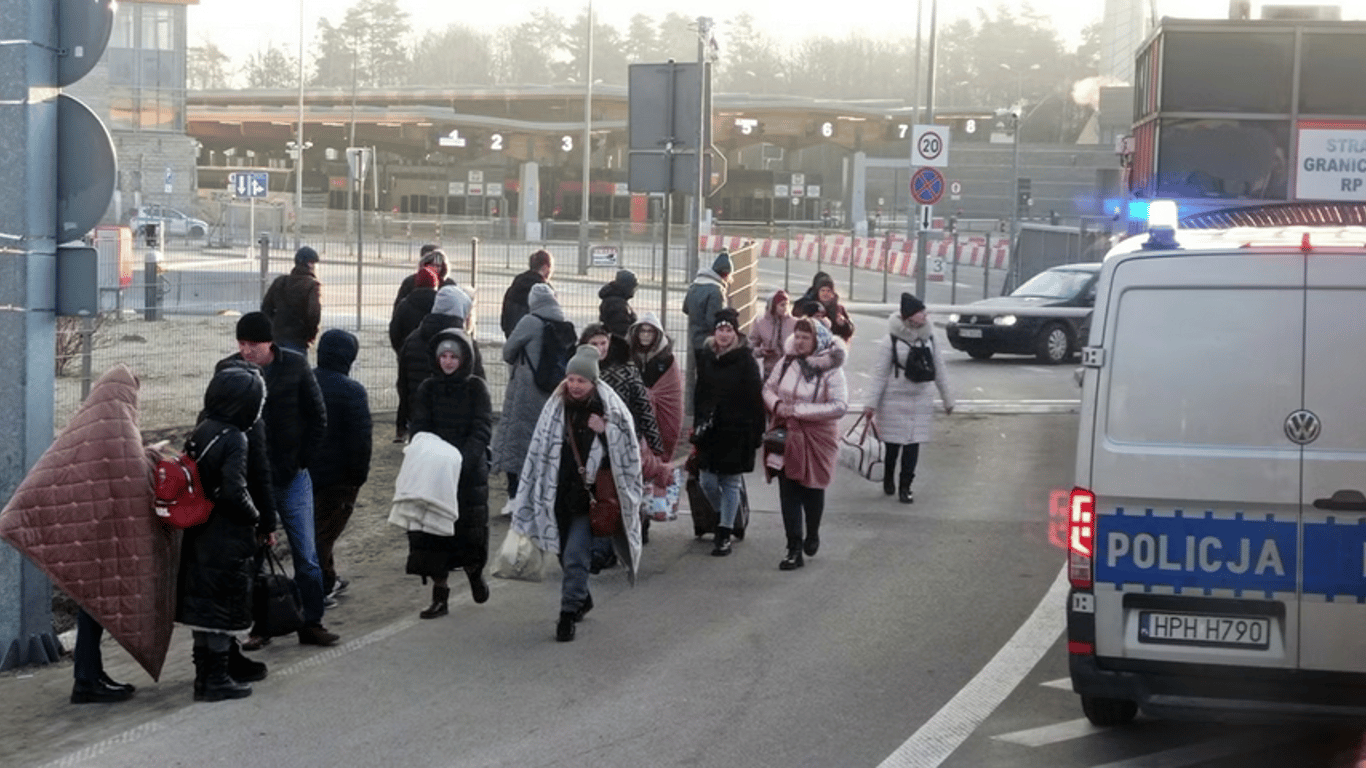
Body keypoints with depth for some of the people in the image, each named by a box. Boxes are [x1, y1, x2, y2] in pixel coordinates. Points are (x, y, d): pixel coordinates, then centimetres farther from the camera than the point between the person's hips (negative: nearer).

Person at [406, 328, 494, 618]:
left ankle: (474, 571, 33)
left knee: (470, 529, 1)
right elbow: (420, 431, -1)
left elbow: (482, 430, -9)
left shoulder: (475, 388, -1)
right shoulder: (428, 389, 4)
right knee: (432, 532, -1)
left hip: (470, 472, -2)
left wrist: (461, 460, -23)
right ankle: (439, 596, 8)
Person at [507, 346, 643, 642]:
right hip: (560, 493, 4)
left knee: (575, 555, -10)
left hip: (589, 495, -4)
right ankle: (582, 599, 38)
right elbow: (539, 451, 6)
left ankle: (569, 614, -3)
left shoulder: (610, 410, -6)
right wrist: (534, 498, 5)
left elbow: (627, 452, 0)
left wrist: (604, 431, -17)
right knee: (565, 553, 15)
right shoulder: (556, 407, 1)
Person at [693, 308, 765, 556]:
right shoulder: (706, 357, 7)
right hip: (710, 431, 4)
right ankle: (723, 517, 33)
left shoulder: (746, 360, -7)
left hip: (736, 431, -4)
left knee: (730, 483, 3)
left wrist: (756, 433, -11)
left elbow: (755, 399, -8)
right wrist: (698, 422, 9)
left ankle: (724, 535, 9)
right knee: (707, 482, 6)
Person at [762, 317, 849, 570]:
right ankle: (794, 551, 5)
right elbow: (768, 388, 12)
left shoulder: (831, 369, -14)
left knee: (812, 489, 10)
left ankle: (812, 535, 38)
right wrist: (776, 404, -11)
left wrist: (799, 410, -22)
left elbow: (840, 406, -21)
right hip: (787, 435, 3)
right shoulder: (787, 362, 0)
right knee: (788, 491, 0)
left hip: (817, 438, -3)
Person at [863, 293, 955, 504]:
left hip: (921, 400, 3)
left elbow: (939, 369, 11)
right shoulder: (890, 342, -11)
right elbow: (880, 374, -8)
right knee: (893, 444, 6)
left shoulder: (929, 339, 2)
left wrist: (947, 399, 14)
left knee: (913, 445, 0)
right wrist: (872, 403, -9)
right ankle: (888, 479, 30)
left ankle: (905, 487, 8)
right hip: (894, 400, -3)